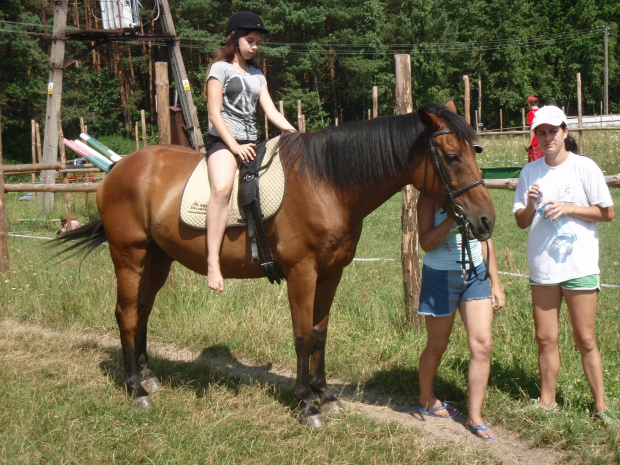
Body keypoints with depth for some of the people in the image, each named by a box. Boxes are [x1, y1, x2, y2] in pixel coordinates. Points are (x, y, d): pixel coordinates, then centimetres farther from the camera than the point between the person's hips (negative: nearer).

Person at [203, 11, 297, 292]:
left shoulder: (257, 75, 22)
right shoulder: (221, 69, 2)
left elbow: (271, 112, 14)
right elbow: (214, 114, -6)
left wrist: (296, 134, -2)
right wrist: (234, 146, -16)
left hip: (251, 143, 8)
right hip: (223, 141, -8)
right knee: (222, 188, -35)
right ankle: (212, 262, -40)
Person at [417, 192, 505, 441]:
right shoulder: (431, 197, -10)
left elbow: (485, 239, 10)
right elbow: (426, 243, -18)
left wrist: (495, 283, 9)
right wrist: (452, 218, -30)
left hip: (476, 274, 4)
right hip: (441, 276, -4)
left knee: (482, 345, -5)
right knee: (437, 346, 11)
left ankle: (475, 417, 3)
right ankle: (426, 399, 37)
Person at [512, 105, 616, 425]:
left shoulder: (584, 168, -4)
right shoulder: (529, 173, 7)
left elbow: (607, 213, -3)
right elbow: (521, 222, 11)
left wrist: (568, 208, -13)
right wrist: (530, 204, -10)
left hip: (580, 266, -4)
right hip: (541, 266, 4)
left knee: (585, 340, 0)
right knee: (545, 339, 8)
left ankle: (600, 407, 9)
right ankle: (547, 402, 19)